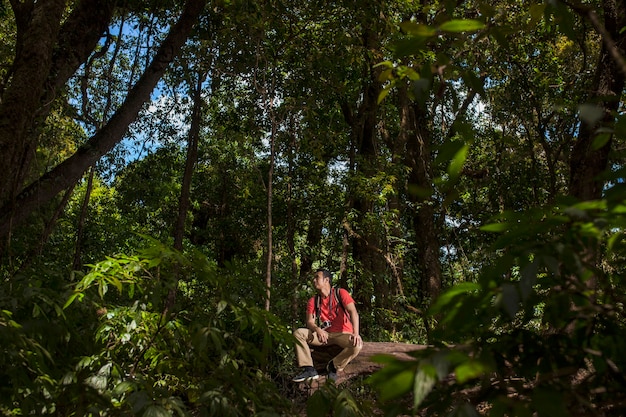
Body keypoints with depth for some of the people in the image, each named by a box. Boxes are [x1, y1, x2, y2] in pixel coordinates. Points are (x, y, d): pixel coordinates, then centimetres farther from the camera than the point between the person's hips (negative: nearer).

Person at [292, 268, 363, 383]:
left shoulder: (340, 293, -4)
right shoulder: (313, 301, 10)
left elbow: (353, 312, -16)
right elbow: (310, 322, 0)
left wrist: (356, 333, -32)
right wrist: (318, 330, -25)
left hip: (343, 334, -3)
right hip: (324, 334, 4)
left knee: (357, 344, -35)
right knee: (298, 333, -15)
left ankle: (334, 366, -9)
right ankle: (309, 369, -20)